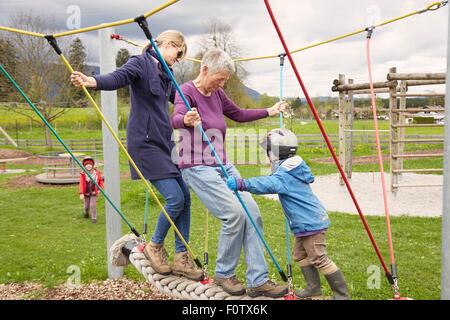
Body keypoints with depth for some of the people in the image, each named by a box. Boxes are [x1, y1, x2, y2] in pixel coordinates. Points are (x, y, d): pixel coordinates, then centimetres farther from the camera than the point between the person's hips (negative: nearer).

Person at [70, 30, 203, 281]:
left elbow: (180, 99, 28)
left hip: (164, 142, 9)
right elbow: (119, 77, -26)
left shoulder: (165, 74, 18)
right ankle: (155, 246, 14)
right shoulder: (140, 63, -7)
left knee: (185, 196, 5)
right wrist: (91, 81, -46)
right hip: (145, 142, -9)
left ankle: (182, 258, 16)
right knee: (175, 197, -12)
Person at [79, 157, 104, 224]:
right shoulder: (83, 174, -13)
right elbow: (81, 184, -18)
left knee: (93, 205, -10)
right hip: (86, 193, 0)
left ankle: (94, 218, 1)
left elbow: (100, 180, 6)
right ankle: (86, 213, 46)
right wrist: (81, 193, -25)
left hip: (94, 193, 0)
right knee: (86, 206, 13)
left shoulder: (96, 173, -7)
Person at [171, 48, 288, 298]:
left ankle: (258, 280, 0)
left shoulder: (217, 94, 13)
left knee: (252, 212, -6)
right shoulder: (187, 91, -9)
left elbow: (239, 115, 28)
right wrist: (186, 120, -53)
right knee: (234, 212, -21)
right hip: (198, 168, -7)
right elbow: (175, 118, -30)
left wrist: (269, 111, 27)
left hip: (223, 165, 8)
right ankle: (223, 274, 2)